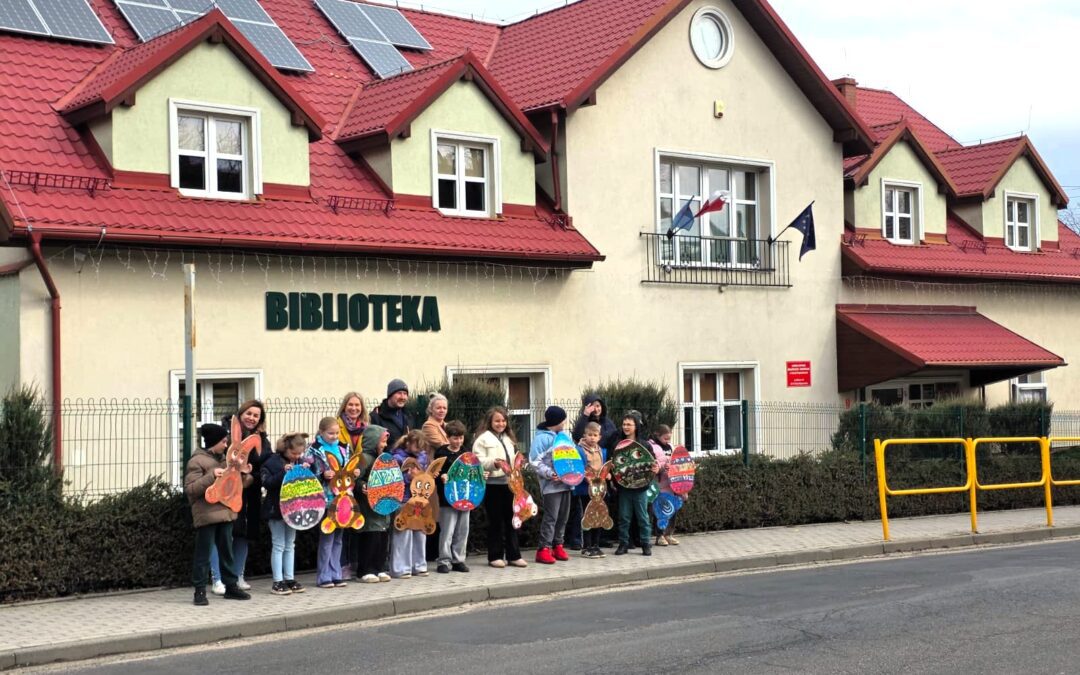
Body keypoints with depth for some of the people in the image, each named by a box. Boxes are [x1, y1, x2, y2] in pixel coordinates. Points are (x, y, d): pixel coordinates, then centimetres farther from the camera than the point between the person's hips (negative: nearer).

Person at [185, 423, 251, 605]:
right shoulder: (197, 461, -9)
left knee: (227, 552, 13)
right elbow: (190, 489, -16)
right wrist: (211, 476, -23)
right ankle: (200, 590, 3)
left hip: (225, 513, 8)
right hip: (206, 515, -7)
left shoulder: (223, 458, 16)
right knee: (203, 554, -2)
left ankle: (230, 586, 21)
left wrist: (244, 476, 4)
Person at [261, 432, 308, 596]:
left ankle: (289, 579, 18)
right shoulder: (272, 462, -10)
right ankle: (277, 582, 2)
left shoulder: (299, 462, 8)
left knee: (290, 545, 12)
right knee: (278, 545, -2)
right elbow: (267, 482, -19)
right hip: (276, 509, -6)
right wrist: (283, 472, -28)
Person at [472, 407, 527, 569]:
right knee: (495, 521, -1)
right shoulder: (483, 438, -5)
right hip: (492, 484, -7)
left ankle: (514, 555, 14)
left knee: (511, 519, 8)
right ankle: (495, 556, 8)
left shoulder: (508, 438, 19)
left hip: (509, 482, 7)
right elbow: (477, 462, -13)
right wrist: (493, 462, -27)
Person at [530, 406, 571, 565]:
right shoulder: (542, 438, -10)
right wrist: (549, 474, -22)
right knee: (551, 517, -9)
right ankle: (544, 549, -7)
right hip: (551, 485, -8)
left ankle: (557, 545, 19)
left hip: (565, 483, 8)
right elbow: (535, 461, -15)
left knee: (563, 516, 10)